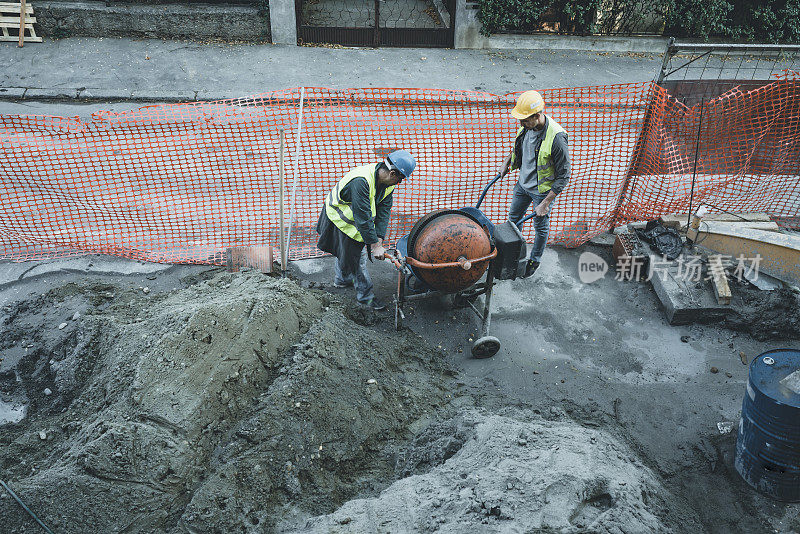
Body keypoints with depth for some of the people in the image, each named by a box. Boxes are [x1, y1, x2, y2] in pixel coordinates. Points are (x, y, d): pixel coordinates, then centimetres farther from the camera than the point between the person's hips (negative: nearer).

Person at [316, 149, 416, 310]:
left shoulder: (389, 183, -15)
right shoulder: (361, 181, -40)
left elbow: (384, 211, -12)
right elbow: (363, 218, -39)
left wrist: (379, 239, -19)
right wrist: (375, 245, -35)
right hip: (339, 215, -7)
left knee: (346, 250, 25)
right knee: (357, 254, -3)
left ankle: (341, 279, 47)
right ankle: (365, 295, 8)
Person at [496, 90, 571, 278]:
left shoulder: (556, 137, -33)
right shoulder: (526, 127, -12)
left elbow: (563, 176, -25)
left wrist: (545, 203, -24)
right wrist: (507, 161, 8)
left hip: (543, 190, -6)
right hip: (523, 184, 7)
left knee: (541, 227, 15)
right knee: (513, 218, 23)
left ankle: (535, 260, 39)